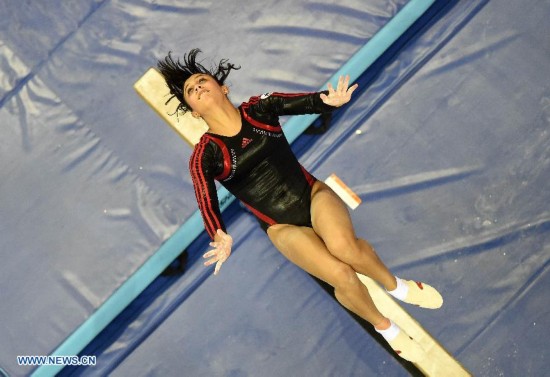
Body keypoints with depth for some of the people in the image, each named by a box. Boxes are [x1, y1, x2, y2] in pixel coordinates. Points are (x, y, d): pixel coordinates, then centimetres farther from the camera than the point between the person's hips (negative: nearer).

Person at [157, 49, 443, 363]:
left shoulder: (259, 109, 2)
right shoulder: (205, 155, -5)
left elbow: (306, 103, -10)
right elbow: (206, 200, -19)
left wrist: (332, 100, -34)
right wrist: (219, 235, -40)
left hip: (313, 194, 2)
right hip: (283, 228, -1)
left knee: (344, 246, -32)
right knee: (343, 278, -23)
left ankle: (396, 286, 0)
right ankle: (386, 327, 7)